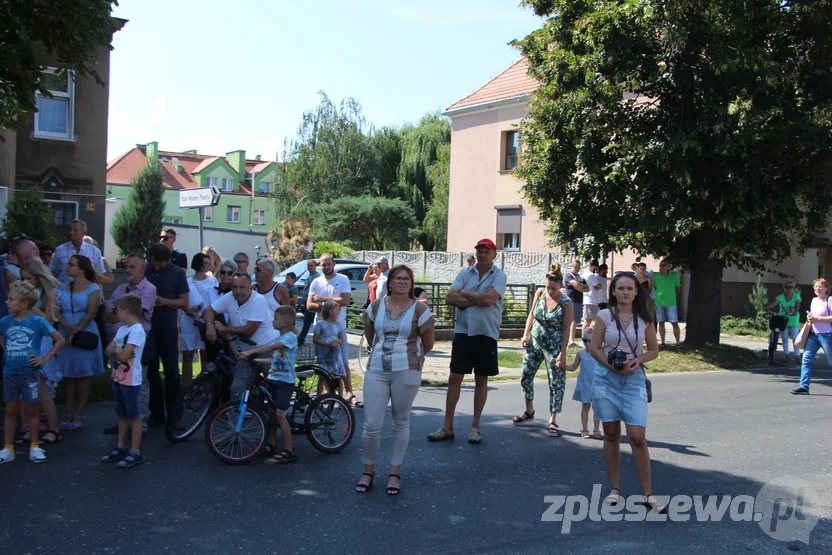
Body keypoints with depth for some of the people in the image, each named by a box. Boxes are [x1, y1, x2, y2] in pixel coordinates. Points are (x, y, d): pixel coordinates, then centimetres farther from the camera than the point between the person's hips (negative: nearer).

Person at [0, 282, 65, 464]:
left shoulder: (37, 322, -11)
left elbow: (60, 340, -7)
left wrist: (45, 358, -9)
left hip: (30, 373, -3)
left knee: (32, 410, 8)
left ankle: (34, 447, 19)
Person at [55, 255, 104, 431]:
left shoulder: (93, 288, -2)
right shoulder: (64, 287, 11)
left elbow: (91, 313, -10)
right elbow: (58, 311, 3)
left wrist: (76, 332, -15)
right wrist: (69, 328, -13)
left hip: (84, 335, -4)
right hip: (65, 335, 4)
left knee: (82, 375, 1)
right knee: (68, 375, 5)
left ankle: (79, 415, 5)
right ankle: (69, 414, 10)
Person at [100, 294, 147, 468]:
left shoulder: (137, 330, -17)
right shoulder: (122, 329, 12)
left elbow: (123, 356, -23)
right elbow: (108, 349, 10)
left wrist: (115, 351, -5)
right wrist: (117, 351, -9)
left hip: (131, 381, -9)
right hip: (118, 378, 9)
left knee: (134, 415, -1)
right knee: (122, 414, 17)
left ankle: (135, 453, 3)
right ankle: (121, 448, 27)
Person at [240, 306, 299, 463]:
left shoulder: (290, 337, -14)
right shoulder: (280, 338, 14)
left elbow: (270, 347, -28)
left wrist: (251, 351, -34)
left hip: (285, 381, -9)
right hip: (274, 379, 9)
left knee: (280, 414, -13)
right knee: (271, 413, 12)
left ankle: (289, 451, -8)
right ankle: (272, 445, 25)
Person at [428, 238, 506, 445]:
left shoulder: (499, 276, -5)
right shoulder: (465, 272, 4)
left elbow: (489, 300, -22)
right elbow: (450, 298, -8)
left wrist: (464, 292, -8)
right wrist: (478, 298, -16)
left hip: (486, 334, -2)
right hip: (463, 332, 3)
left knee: (481, 380, 9)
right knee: (454, 378, 4)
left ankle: (475, 427, 20)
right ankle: (447, 426, 13)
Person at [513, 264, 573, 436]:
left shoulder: (566, 303, -16)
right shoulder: (540, 293, -4)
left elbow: (566, 330, -14)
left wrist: (563, 353, -16)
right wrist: (526, 335, 0)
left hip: (553, 347, -5)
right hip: (534, 342, 5)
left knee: (556, 383, 0)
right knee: (526, 377, 13)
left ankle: (552, 421, 10)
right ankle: (529, 411, 34)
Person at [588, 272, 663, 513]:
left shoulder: (644, 319, 3)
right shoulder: (604, 316, -1)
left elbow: (653, 350, 9)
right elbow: (594, 348, -1)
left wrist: (638, 361, -10)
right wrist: (612, 365, -15)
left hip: (634, 380, 0)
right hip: (606, 378, 0)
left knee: (637, 437, -8)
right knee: (611, 435, 7)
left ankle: (648, 495, 2)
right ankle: (614, 490, 18)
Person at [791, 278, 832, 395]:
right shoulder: (814, 300, 13)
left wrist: (818, 318, -20)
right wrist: (809, 319, 5)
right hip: (813, 334, 7)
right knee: (806, 359, -3)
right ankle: (804, 386, -4)